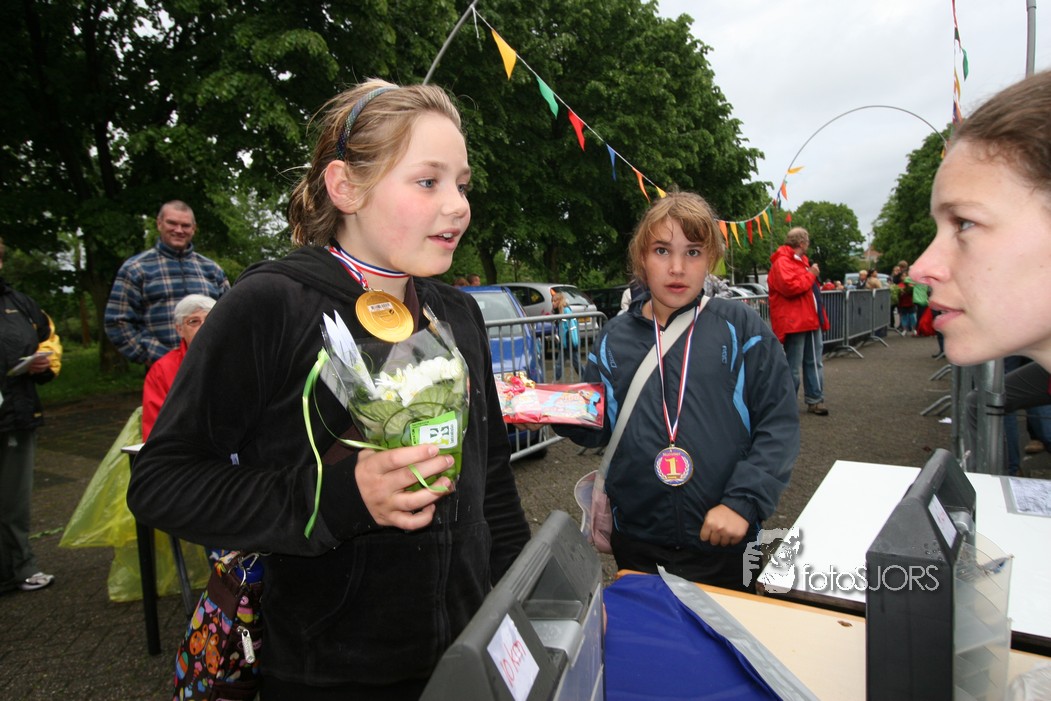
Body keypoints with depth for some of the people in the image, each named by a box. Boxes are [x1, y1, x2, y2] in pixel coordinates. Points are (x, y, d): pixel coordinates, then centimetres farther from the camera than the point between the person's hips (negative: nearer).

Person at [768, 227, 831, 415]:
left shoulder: (801, 260, 21)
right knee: (793, 366, -4)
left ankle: (815, 400, 21)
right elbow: (789, 286, -27)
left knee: (814, 363, 13)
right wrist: (811, 274, -14)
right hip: (794, 322, -10)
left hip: (811, 320, 10)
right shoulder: (782, 262, -13)